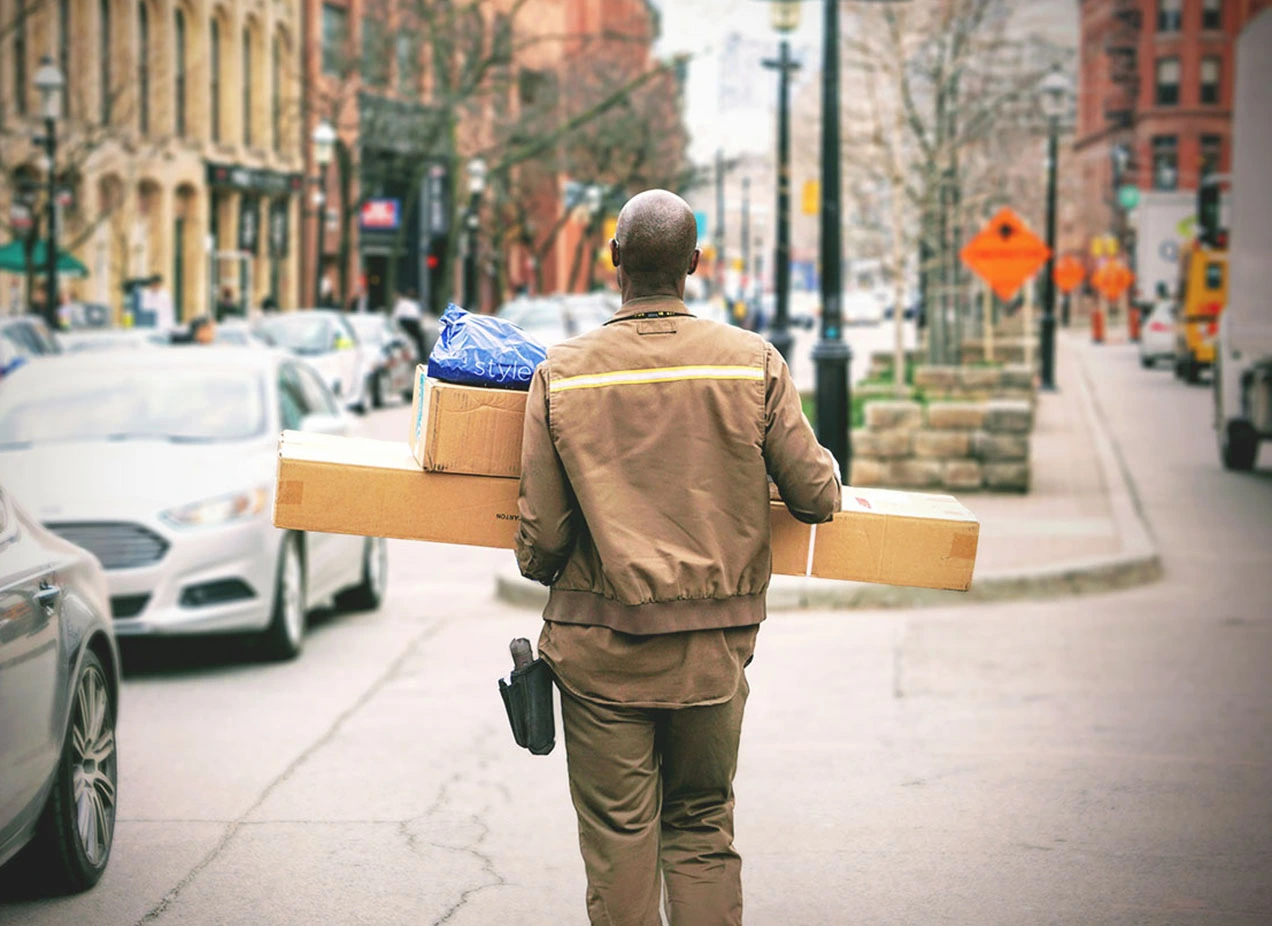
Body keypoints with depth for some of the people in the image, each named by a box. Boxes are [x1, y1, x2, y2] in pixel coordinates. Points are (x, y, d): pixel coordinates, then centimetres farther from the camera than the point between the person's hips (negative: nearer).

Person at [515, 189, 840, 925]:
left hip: (603, 645, -1)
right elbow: (814, 496, -1)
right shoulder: (754, 363, -5)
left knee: (619, 838, 7)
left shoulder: (563, 373, -6)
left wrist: (539, 569, 20)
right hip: (715, 644, 1)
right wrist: (828, 479, 23)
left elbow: (543, 531, -4)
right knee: (703, 830, 15)